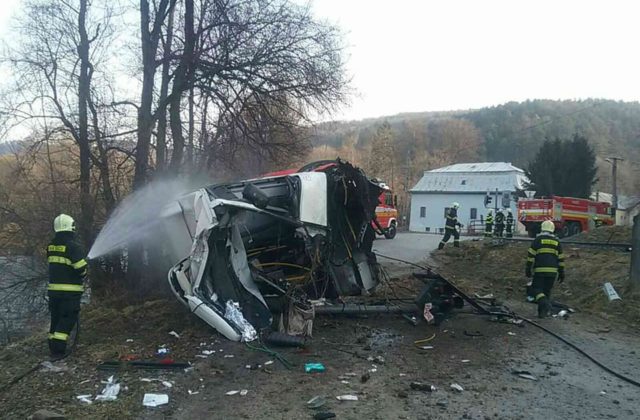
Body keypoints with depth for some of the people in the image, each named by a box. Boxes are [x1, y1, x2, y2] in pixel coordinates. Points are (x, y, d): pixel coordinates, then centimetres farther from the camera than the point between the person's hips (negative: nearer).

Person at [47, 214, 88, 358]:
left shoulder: (51, 246, 8)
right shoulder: (73, 247, -15)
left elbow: (55, 266, 15)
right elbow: (81, 269, -18)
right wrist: (83, 276, 3)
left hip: (53, 289, 7)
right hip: (70, 291, -7)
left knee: (56, 318, 17)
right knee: (67, 319, -1)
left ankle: (53, 347, 25)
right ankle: (57, 351, -4)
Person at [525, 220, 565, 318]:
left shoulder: (538, 239, 0)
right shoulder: (556, 241, 12)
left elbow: (531, 255, -5)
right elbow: (561, 258, 13)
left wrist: (528, 269, -1)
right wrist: (561, 273, 17)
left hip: (540, 270, -4)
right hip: (552, 271, 4)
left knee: (536, 289, 1)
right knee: (547, 290, 13)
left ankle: (544, 302, -26)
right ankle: (543, 311, 15)